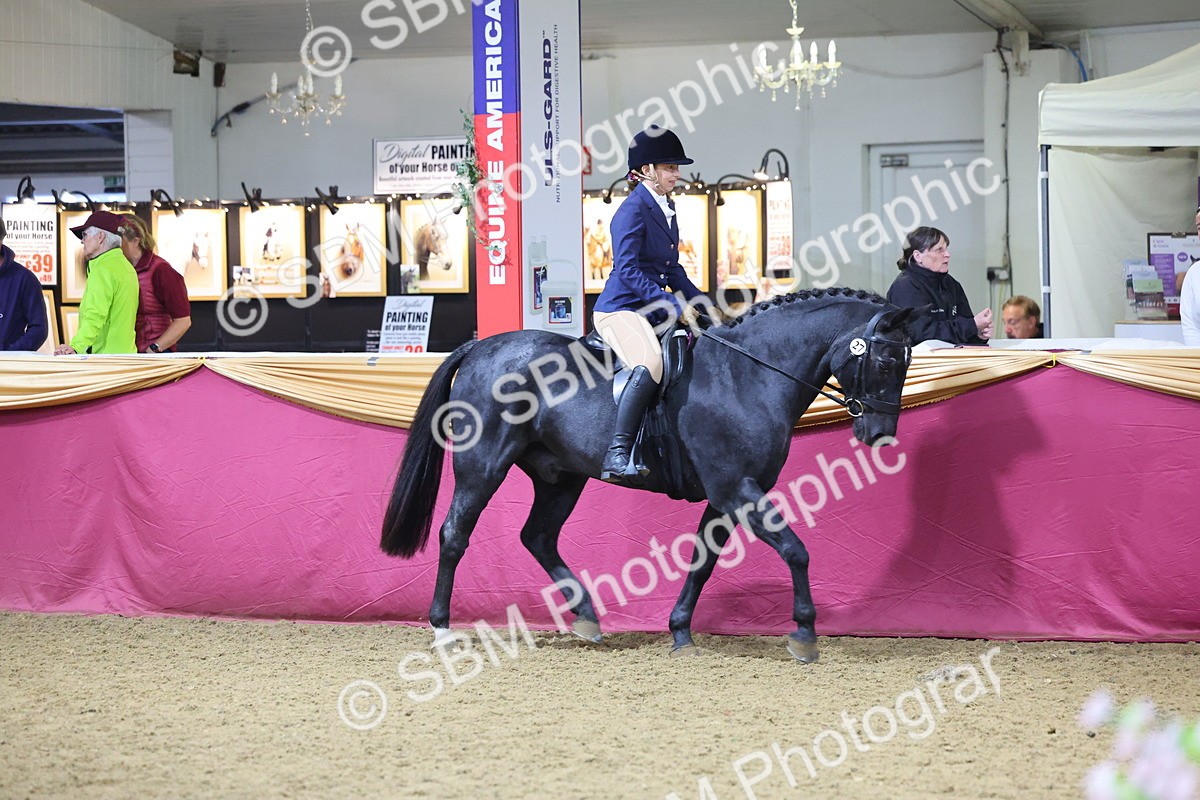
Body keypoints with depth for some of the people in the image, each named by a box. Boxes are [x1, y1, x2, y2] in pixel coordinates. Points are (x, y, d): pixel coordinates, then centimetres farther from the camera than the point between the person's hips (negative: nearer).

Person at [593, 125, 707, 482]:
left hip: (651, 310, 10)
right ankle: (617, 455, -39)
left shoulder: (666, 209, 17)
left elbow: (671, 270, 24)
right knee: (651, 364, -34)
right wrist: (672, 305, -24)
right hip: (620, 308, -10)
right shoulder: (634, 209, -12)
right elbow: (628, 269, -20)